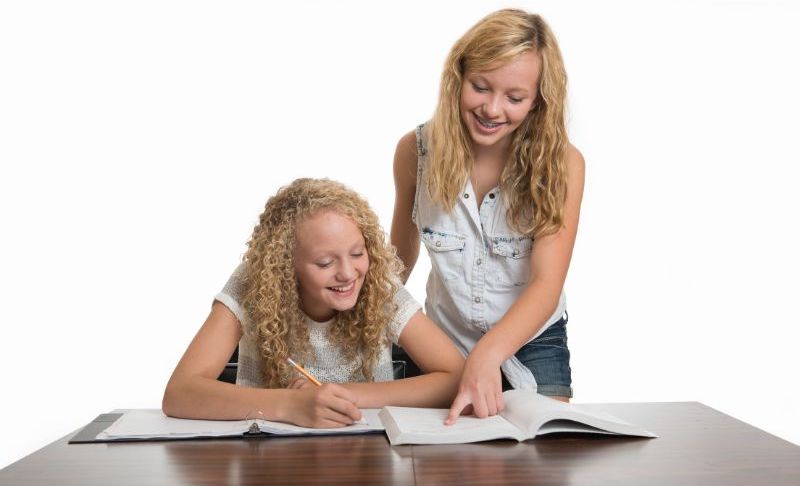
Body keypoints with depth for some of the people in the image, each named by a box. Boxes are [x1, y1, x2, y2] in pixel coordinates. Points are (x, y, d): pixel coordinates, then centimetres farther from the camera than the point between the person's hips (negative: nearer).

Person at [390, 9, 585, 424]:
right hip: (444, 343, 2)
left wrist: (486, 357, -43)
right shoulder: (416, 150, -13)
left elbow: (547, 285, -27)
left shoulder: (562, 163, -19)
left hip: (533, 345, -1)